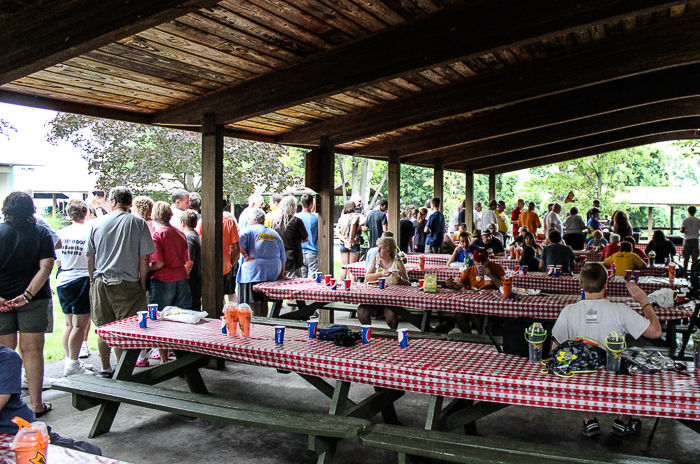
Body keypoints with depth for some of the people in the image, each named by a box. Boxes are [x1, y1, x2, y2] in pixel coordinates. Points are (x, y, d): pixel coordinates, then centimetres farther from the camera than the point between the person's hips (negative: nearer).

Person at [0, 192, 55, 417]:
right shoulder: (41, 233, -2)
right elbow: (46, 267, -12)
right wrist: (27, 295, -14)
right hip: (34, 300, 0)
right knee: (32, 350, 6)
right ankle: (36, 404, 10)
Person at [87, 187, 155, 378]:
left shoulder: (97, 223, 4)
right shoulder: (138, 223, -4)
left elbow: (90, 256, 10)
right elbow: (144, 258, -6)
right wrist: (142, 283, 4)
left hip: (101, 282, 3)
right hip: (126, 284, -3)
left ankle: (105, 369, 23)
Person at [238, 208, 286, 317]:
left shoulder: (248, 230, 1)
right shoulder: (274, 233, 18)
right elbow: (283, 257, 19)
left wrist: (245, 255, -9)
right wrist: (281, 275, 22)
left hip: (253, 272, -6)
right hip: (273, 274, 6)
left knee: (252, 303, -3)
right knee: (264, 302, 14)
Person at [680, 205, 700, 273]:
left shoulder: (685, 220, -3)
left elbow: (682, 230, -11)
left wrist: (681, 230, 11)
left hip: (687, 240, -1)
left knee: (686, 258, 5)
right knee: (694, 258, 3)